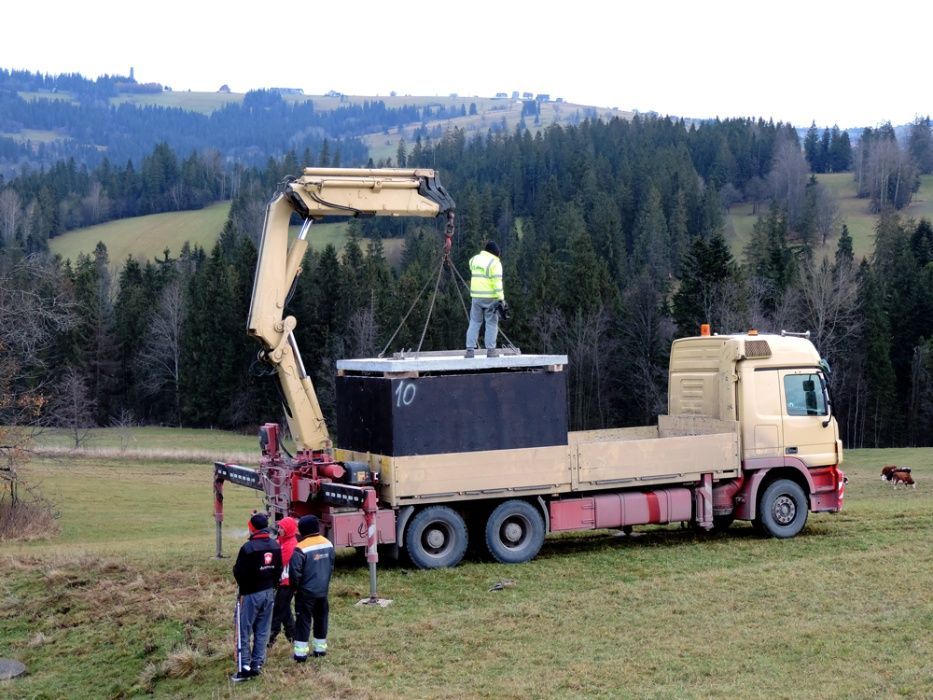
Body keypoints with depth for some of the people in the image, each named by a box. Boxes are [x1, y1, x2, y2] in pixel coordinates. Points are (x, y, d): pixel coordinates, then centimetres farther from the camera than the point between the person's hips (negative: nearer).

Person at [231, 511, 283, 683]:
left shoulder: (248, 548, -21)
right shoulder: (276, 546, 2)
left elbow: (239, 573, -17)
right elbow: (279, 570, 9)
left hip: (250, 594, -6)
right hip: (269, 593, 6)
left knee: (244, 631, 1)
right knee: (262, 631, 11)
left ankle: (244, 668, -1)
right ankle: (256, 665, 14)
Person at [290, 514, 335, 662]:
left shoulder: (301, 549, -20)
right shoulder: (328, 544, 2)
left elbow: (295, 572, -19)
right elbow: (331, 566, 11)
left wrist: (295, 587, -3)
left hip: (306, 591, -6)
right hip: (323, 590, 6)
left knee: (303, 620, 0)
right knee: (321, 618, 17)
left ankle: (301, 652, -1)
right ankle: (320, 648, 25)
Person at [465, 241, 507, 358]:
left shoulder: (474, 259, 8)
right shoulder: (494, 263, -10)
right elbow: (497, 282, -17)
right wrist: (501, 299, -18)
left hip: (476, 296, 5)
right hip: (490, 297, -5)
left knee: (474, 322, 9)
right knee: (491, 323, 5)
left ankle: (470, 349, 2)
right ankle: (490, 349, 4)